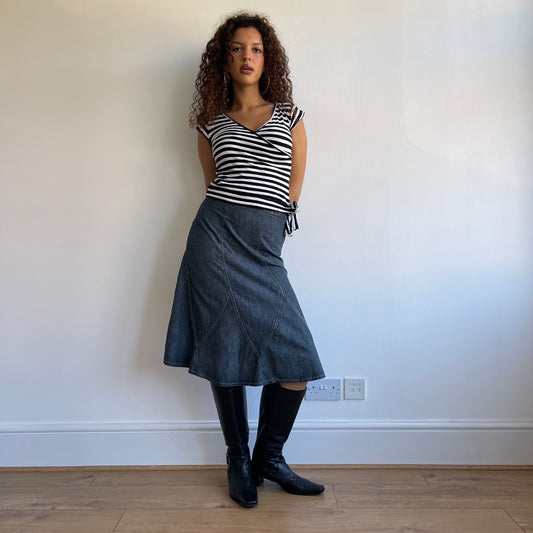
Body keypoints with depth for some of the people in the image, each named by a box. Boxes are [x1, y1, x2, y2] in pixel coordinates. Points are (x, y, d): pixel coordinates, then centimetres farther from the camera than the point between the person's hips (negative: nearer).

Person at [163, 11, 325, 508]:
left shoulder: (289, 115, 13)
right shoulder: (210, 122, 12)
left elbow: (294, 185, 13)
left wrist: (266, 219, 9)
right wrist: (230, 220, 11)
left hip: (265, 245, 1)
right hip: (216, 237, 0)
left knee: (298, 359, -6)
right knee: (226, 350, 1)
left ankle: (269, 457, 16)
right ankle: (238, 461, 19)